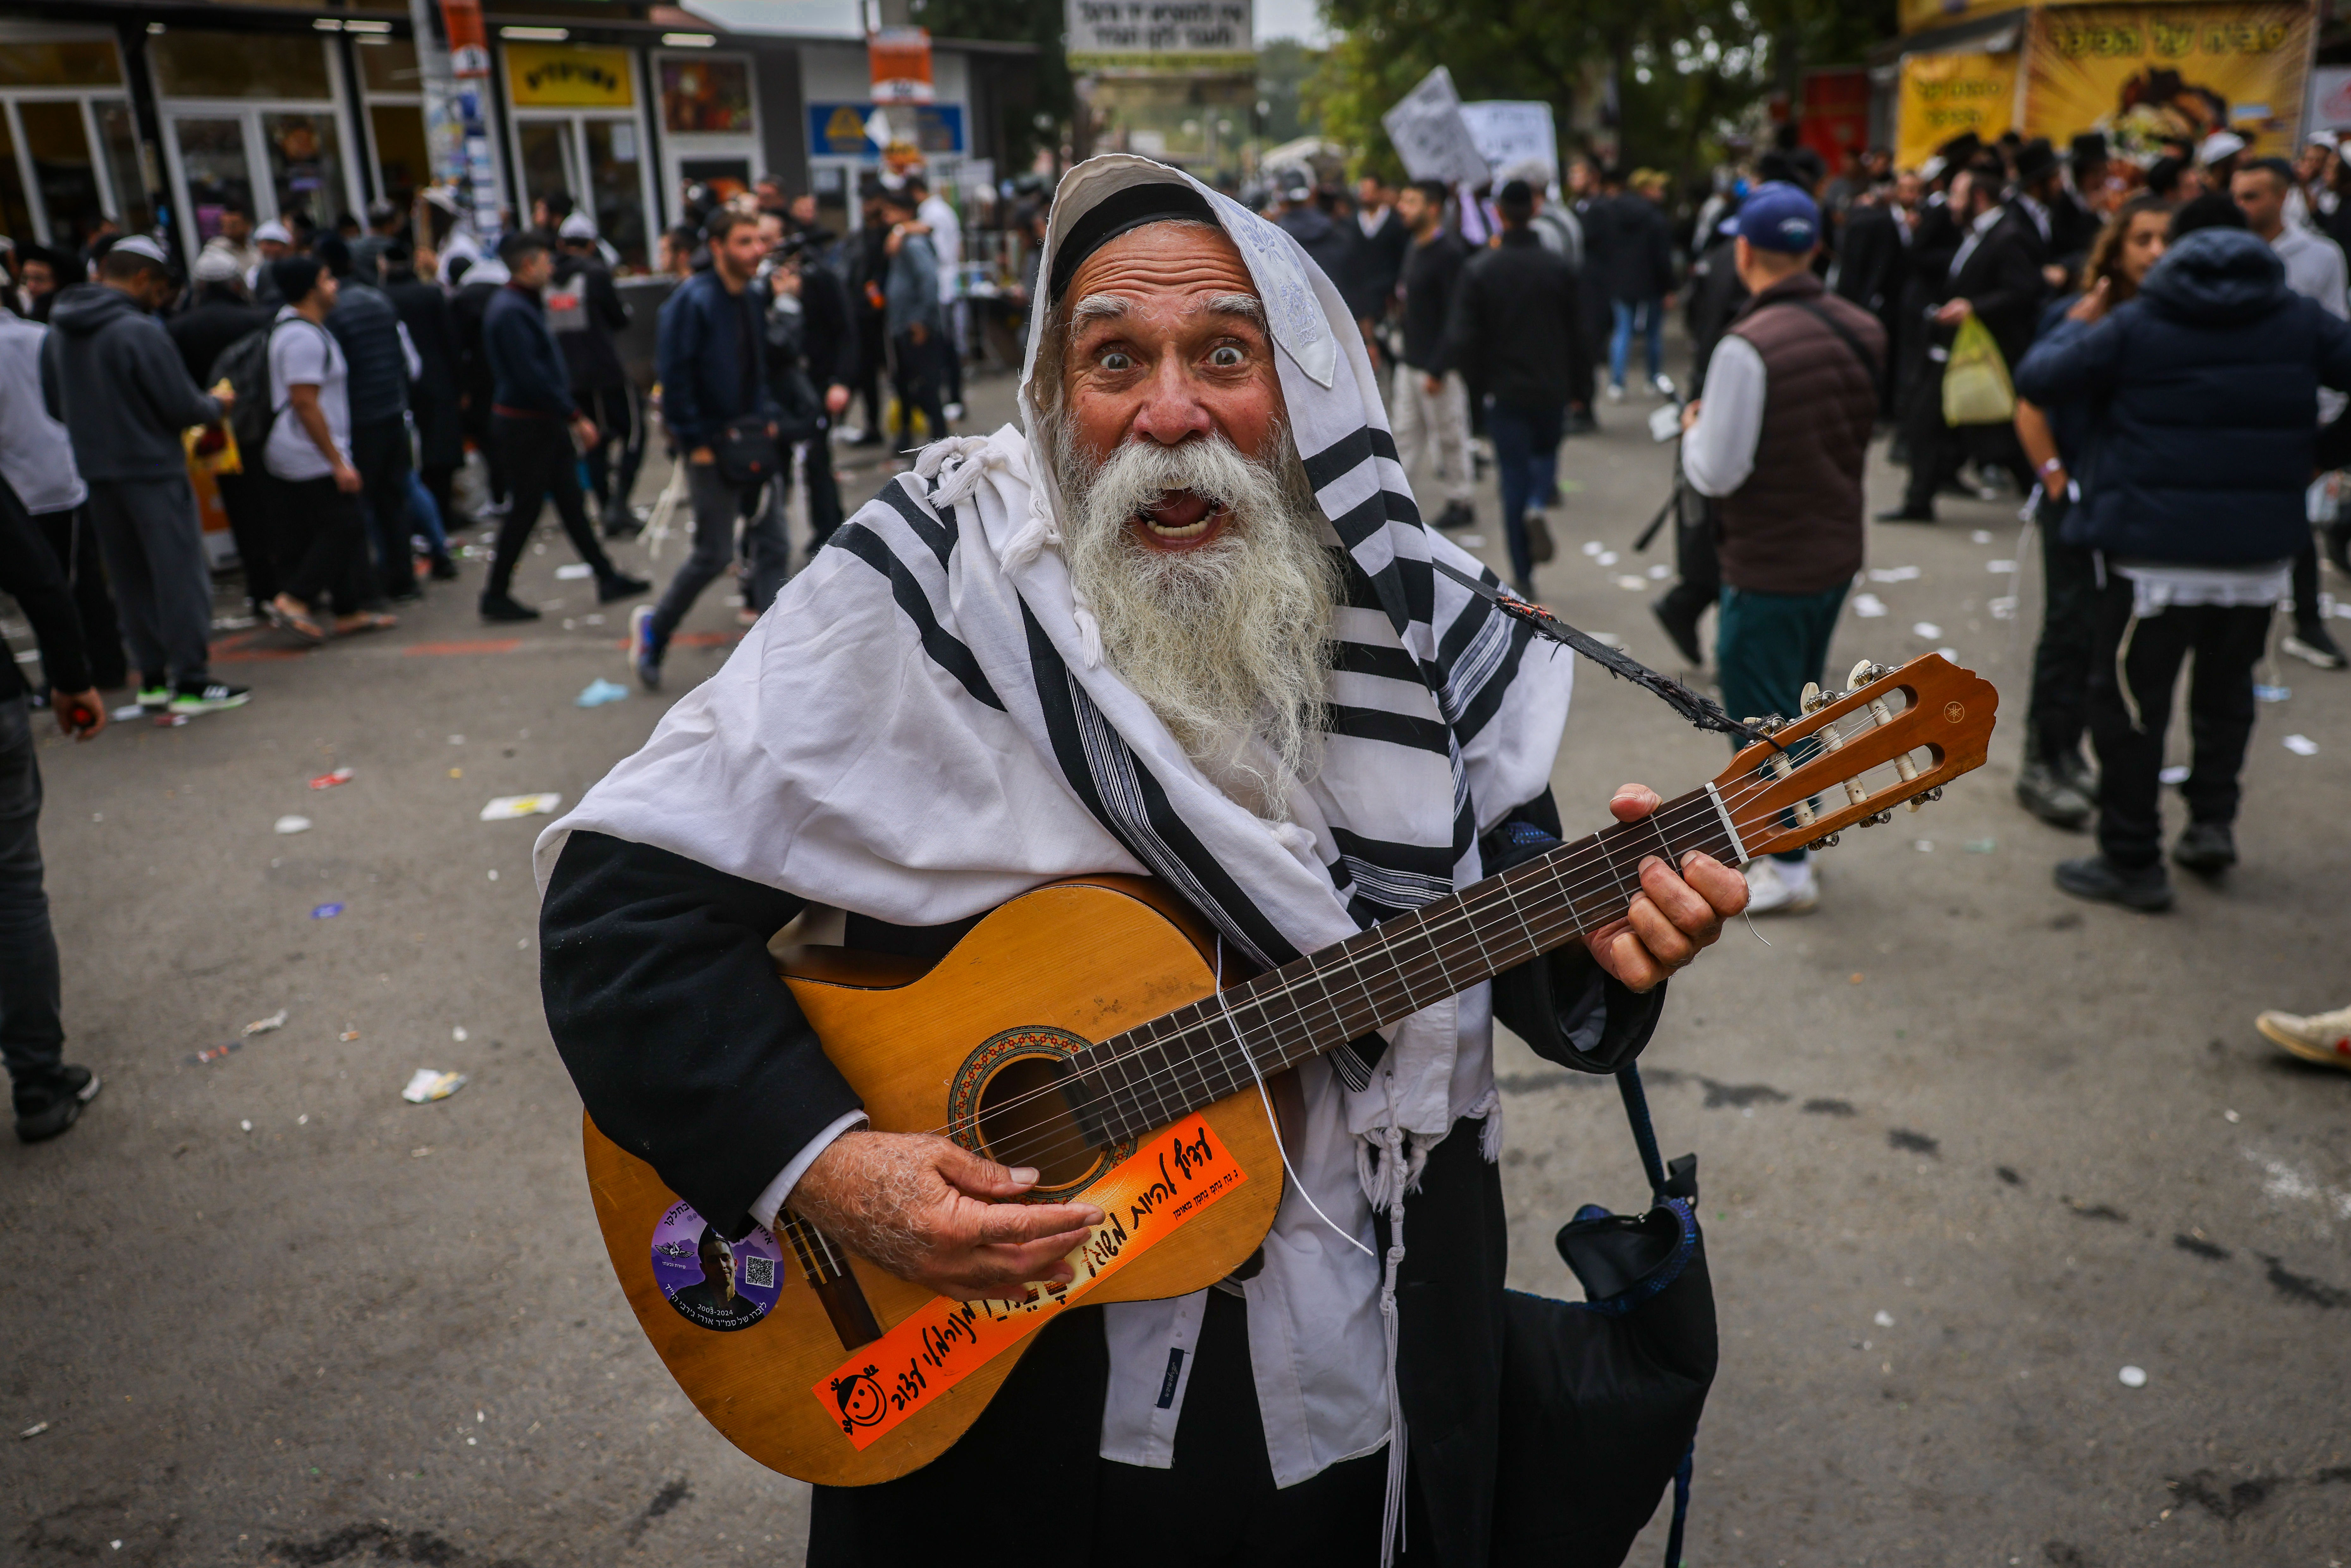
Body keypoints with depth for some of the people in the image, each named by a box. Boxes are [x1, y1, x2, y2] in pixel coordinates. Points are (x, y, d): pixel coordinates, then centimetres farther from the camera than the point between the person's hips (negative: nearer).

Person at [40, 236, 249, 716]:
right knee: (181, 573, 0)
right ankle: (191, 680, 1)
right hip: (153, 472, -7)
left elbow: (54, 405, 14)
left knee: (132, 580, 14)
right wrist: (218, 405, 4)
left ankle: (154, 677, 19)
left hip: (96, 474, 7)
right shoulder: (140, 331, -16)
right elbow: (182, 407, -15)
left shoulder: (57, 333, 7)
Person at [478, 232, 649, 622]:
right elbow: (531, 377, -23)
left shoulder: (524, 305, 14)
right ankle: (496, 596, 7)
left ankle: (606, 577, 16)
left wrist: (572, 414, 15)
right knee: (527, 507, -2)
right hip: (524, 425, -10)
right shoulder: (510, 311, -18)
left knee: (571, 499, 11)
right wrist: (576, 416, -20)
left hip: (545, 423, 10)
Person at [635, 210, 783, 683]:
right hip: (712, 447, -7)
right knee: (714, 554, -1)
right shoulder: (693, 300, -14)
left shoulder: (752, 299, 9)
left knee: (773, 546, 2)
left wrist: (769, 418, 7)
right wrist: (694, 441, -17)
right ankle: (654, 629, 21)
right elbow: (675, 374, -16)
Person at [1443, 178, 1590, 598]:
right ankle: (1538, 506, -7)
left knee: (1514, 477, 6)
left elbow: (1460, 342, -13)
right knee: (1546, 453, 25)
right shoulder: (1558, 268, -5)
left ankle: (1523, 577, 7)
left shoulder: (1479, 269, -9)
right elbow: (1579, 335, -2)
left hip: (1504, 391, -1)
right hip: (1552, 389, 1)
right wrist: (1573, 383, 12)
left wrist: (1483, 375, 5)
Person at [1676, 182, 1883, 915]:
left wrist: (1694, 427, -1)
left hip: (1769, 566, -8)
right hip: (1838, 552, 8)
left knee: (1762, 716, 5)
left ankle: (1789, 869, 12)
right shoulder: (1862, 330, 2)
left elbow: (1716, 473, -22)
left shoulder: (1749, 346, -23)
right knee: (1798, 704, 23)